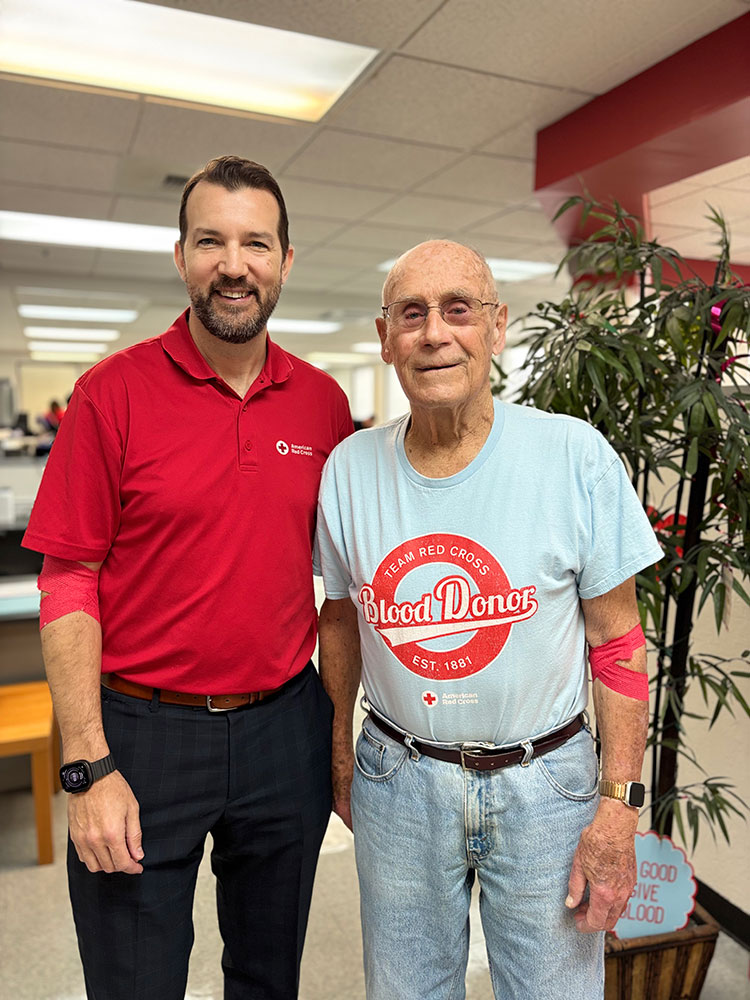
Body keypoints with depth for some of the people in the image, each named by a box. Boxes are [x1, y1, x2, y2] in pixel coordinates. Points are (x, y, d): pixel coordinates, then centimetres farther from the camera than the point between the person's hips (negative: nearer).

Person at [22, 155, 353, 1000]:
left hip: (286, 727, 3)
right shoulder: (113, 392, -9)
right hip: (144, 731, -2)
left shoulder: (324, 402, 1)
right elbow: (70, 583, -8)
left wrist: (344, 726, 7)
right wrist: (88, 766, -12)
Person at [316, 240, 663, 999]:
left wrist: (620, 803, -8)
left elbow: (617, 639, -7)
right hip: (398, 780, 2)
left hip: (544, 782, -1)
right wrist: (339, 750, 12)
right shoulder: (349, 468, -6)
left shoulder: (576, 455, -13)